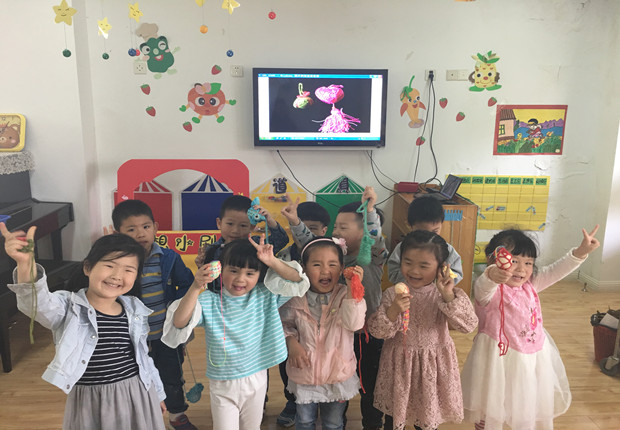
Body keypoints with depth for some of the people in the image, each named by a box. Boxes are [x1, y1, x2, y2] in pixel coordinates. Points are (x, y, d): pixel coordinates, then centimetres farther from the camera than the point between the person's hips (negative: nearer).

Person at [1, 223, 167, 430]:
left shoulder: (135, 312, 0)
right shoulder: (69, 307, -11)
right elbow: (37, 302, -33)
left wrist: (157, 392, 19)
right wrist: (26, 263, -50)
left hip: (137, 397, 2)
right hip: (89, 402, -2)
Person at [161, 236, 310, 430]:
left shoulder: (265, 296, -7)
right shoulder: (209, 301, -15)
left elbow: (298, 282, -9)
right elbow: (179, 323, -26)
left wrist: (272, 261, -22)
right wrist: (196, 288, -38)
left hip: (256, 380, 2)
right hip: (222, 385, -2)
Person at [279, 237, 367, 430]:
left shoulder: (346, 295, -14)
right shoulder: (296, 298, -11)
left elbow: (354, 324, -29)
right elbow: (285, 323, 3)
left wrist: (352, 289, -35)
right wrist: (291, 341, -15)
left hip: (337, 372, 0)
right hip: (305, 371, 1)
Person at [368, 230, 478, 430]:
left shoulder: (446, 294, -12)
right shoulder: (392, 294, -12)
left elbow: (468, 325, -22)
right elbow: (377, 330, -14)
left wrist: (449, 297, -33)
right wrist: (393, 311, -31)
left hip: (432, 365, 0)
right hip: (399, 363, 0)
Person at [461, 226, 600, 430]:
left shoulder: (530, 285, 2)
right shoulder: (491, 291, -21)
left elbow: (555, 271, 3)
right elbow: (481, 289, -43)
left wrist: (581, 251, -10)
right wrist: (491, 276, -67)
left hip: (533, 357, 7)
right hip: (500, 356, -6)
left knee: (529, 410, 23)